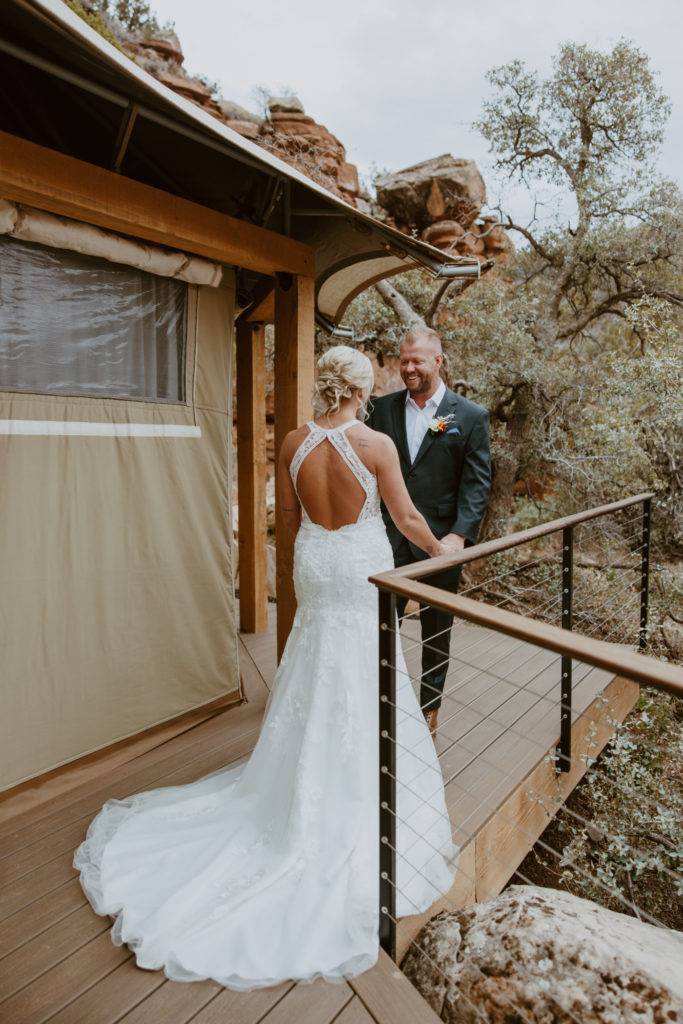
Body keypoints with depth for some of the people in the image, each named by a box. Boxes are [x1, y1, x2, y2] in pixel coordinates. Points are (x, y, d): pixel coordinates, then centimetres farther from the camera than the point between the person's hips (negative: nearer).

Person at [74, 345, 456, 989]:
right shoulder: (376, 445, -15)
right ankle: (353, 790, 29)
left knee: (314, 678, 21)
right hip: (363, 567, -4)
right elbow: (405, 516, -8)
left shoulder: (293, 443, -3)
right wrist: (440, 548, 11)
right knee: (361, 684, 11)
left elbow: (290, 516, 5)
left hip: (313, 565, 5)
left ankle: (301, 786, 39)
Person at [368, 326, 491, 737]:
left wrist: (461, 534, -20)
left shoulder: (471, 416, -3)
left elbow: (477, 482, -6)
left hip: (440, 540, -1)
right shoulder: (384, 408, 5)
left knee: (436, 632, 15)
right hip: (388, 538, 2)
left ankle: (430, 707, 36)